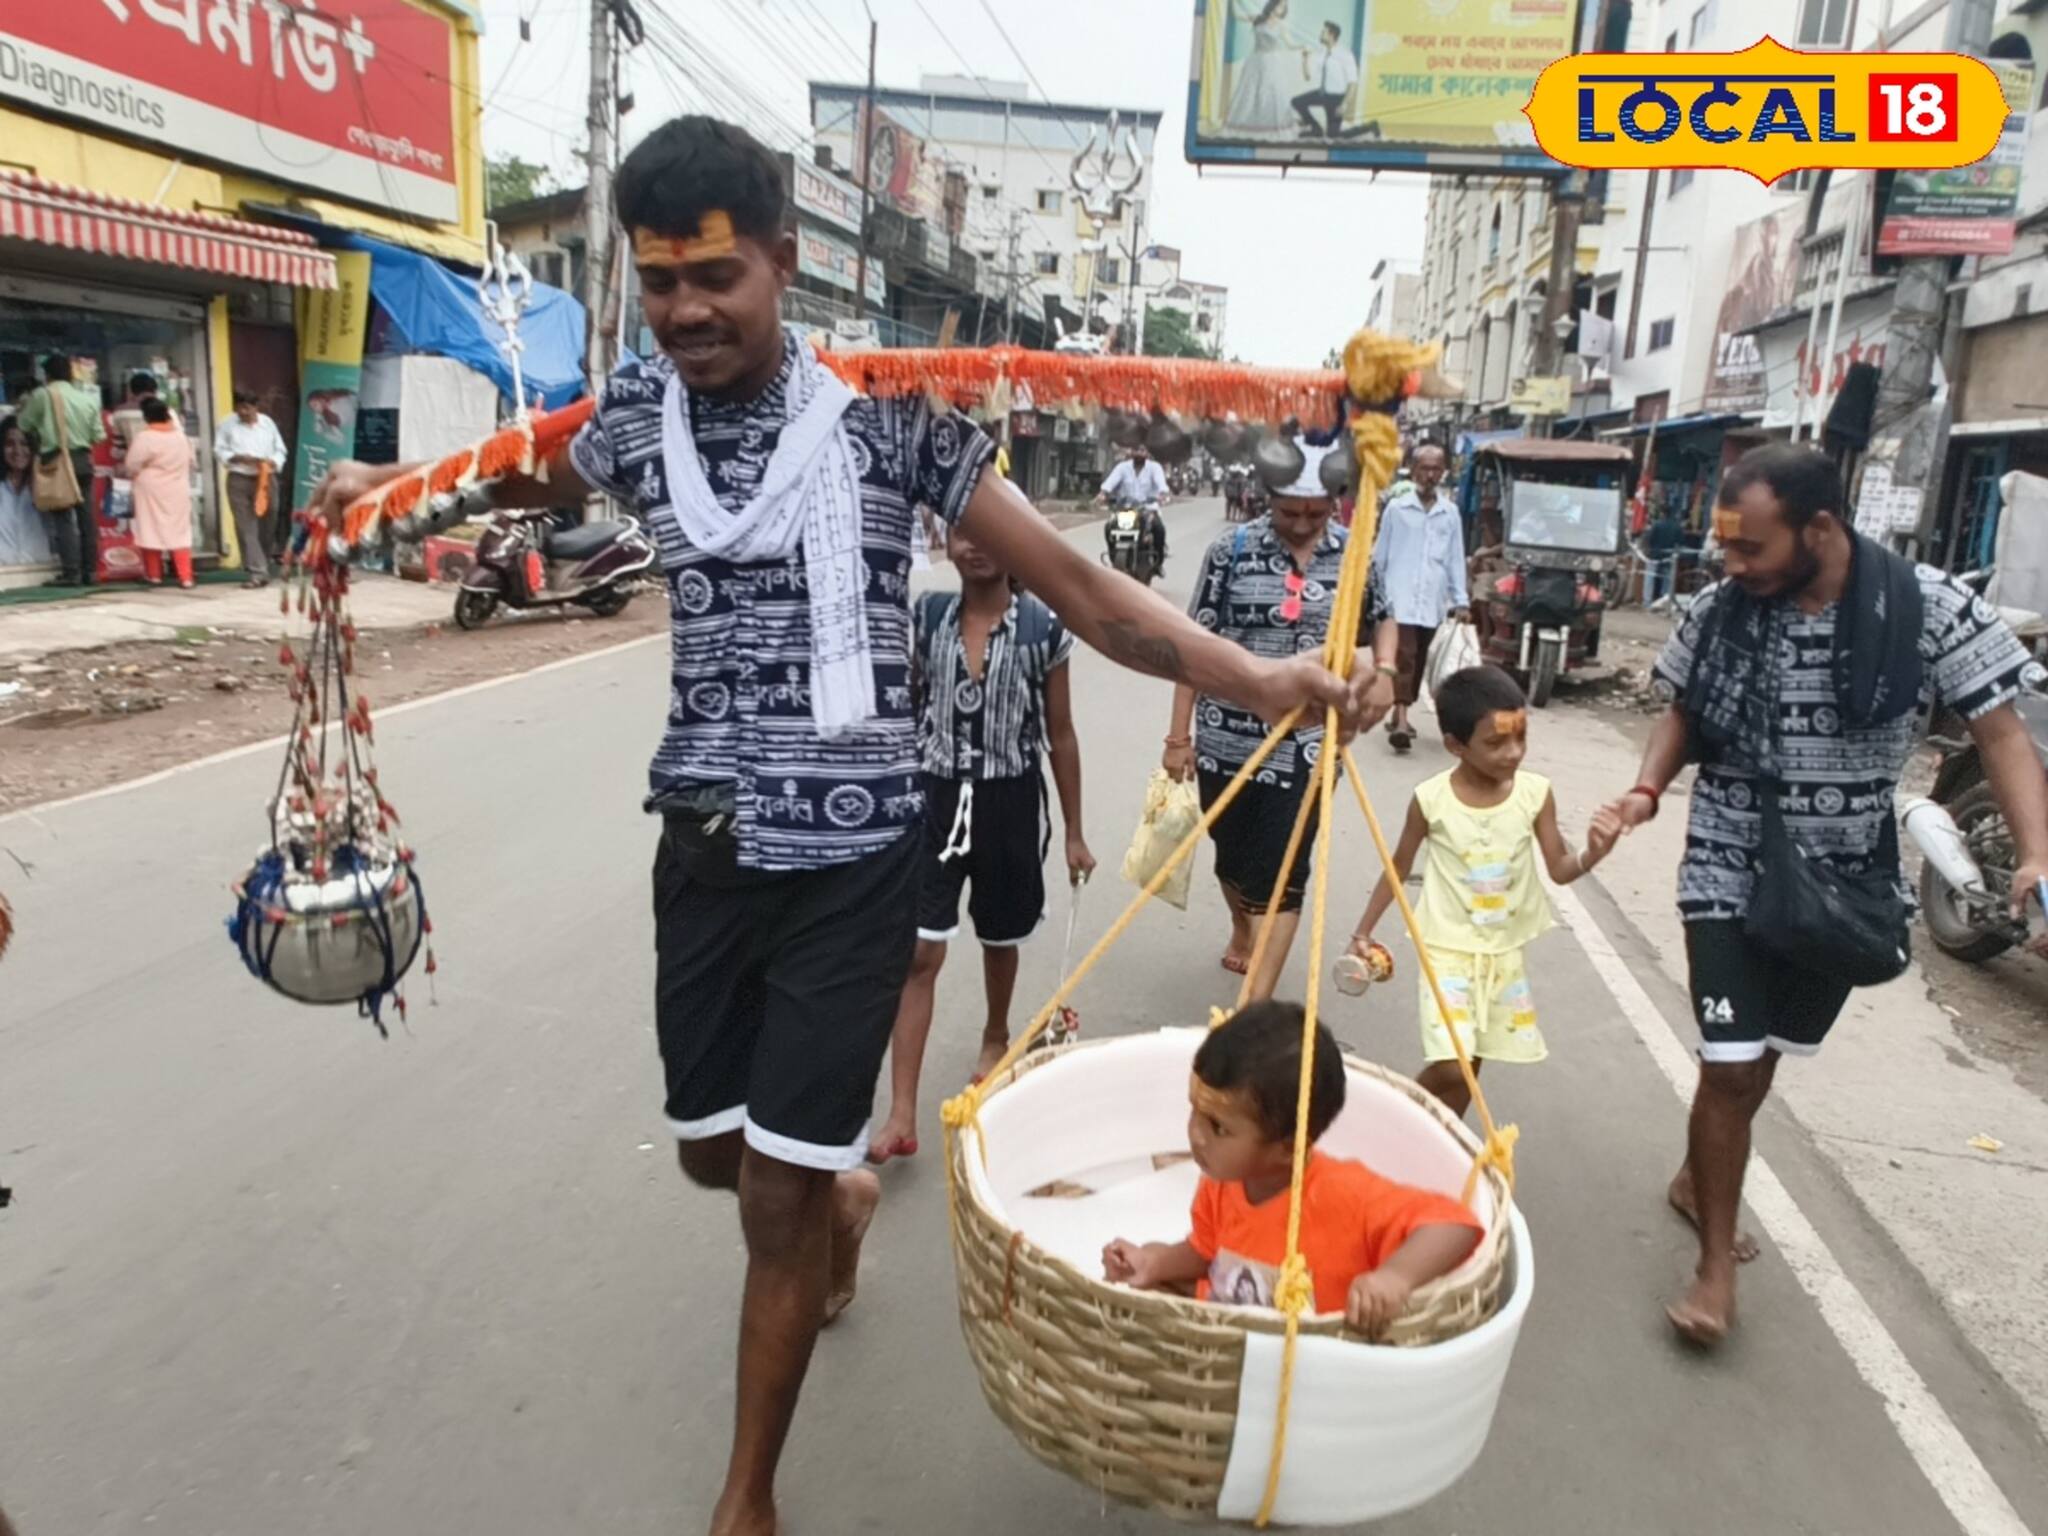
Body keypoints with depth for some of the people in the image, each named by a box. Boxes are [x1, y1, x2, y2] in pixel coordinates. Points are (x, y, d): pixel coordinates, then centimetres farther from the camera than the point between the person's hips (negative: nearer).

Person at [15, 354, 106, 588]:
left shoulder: (42, 395, -5)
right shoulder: (87, 398, 6)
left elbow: (24, 424, 4)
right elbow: (98, 435, 7)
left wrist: (24, 407, 24)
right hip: (82, 459, 4)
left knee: (63, 518, -4)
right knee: (86, 517, 7)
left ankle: (70, 573, -8)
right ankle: (90, 571, 9)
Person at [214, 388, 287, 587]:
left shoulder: (268, 423, 6)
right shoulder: (228, 424, 2)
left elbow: (280, 450, 9)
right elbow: (219, 451, 3)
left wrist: (273, 463, -12)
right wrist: (237, 458, -15)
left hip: (266, 480, 2)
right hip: (239, 481, -2)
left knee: (267, 526, 7)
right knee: (246, 527, -8)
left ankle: (264, 569, 21)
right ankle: (257, 572, -11)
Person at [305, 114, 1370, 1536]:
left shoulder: (884, 411, -9)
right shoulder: (640, 408, 3)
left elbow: (1074, 583, -12)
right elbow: (535, 485, 27)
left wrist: (1257, 679, -21)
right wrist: (387, 482, 12)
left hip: (849, 862, -4)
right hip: (703, 848, 5)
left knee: (776, 1194, 4)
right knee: (711, 1152, 19)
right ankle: (847, 1191, 56)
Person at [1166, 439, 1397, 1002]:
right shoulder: (1234, 549, -7)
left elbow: (1382, 617, 17)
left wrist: (1384, 669, -5)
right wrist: (1179, 734, -4)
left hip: (1308, 740, 0)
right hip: (1227, 734, 1)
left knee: (1283, 872, -4)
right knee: (1231, 851, 19)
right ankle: (1241, 926, 51)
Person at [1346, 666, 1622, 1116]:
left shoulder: (1536, 793, -10)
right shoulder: (1431, 799, -15)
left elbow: (1559, 869, -5)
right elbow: (1399, 869, -1)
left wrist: (1592, 855, -27)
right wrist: (1363, 930, 4)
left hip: (1506, 952, 3)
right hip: (1449, 950, -3)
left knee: (1471, 1065, 13)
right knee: (1450, 1068, -12)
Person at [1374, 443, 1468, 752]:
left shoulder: (1450, 512, 8)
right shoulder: (1396, 507, 2)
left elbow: (1456, 558, 10)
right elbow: (1380, 555, 6)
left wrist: (1461, 600, 5)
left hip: (1433, 601, 3)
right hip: (1400, 598, -3)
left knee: (1419, 661, 10)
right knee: (1403, 657, -12)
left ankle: (1400, 716, 22)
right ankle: (1401, 720, -17)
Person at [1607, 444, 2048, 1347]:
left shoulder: (1933, 611, -14)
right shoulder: (1719, 612, -10)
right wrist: (1648, 789, -12)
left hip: (1845, 882, 1)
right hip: (1729, 872, -1)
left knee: (1761, 1056, 19)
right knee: (1732, 1065, -5)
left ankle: (1696, 1179, 45)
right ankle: (1716, 1265, 13)